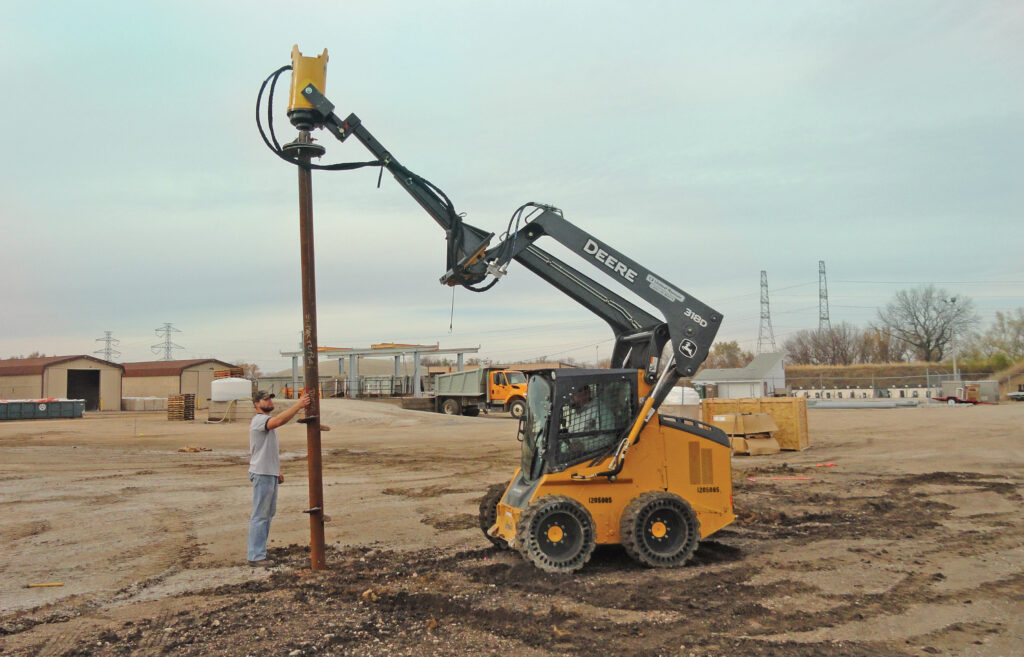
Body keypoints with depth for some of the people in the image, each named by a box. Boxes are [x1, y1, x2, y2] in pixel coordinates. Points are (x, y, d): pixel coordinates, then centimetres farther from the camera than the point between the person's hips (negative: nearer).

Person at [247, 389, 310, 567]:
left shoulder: (267, 421, 19)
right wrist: (299, 405, -38)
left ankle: (255, 547, 25)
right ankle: (256, 556, -2)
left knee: (268, 513, 16)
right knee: (260, 515, -7)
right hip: (262, 474, -10)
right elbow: (279, 420, -36)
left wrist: (277, 471, 21)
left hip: (270, 474, 10)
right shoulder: (259, 420, -14)